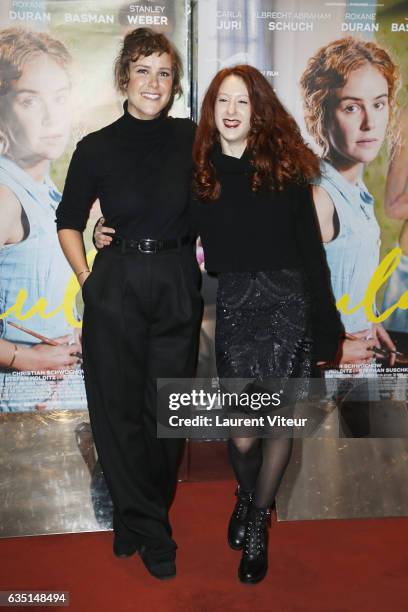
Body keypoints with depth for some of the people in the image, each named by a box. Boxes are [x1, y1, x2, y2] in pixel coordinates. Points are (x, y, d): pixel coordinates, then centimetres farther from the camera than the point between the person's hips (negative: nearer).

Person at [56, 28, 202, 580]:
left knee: (166, 411, 9)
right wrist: (87, 277, 0)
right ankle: (153, 533, 26)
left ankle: (137, 517, 33)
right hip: (116, 290, 0)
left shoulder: (192, 140, 1)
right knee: (119, 410, 5)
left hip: (178, 289, 1)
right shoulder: (96, 148, 0)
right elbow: (68, 223, 10)